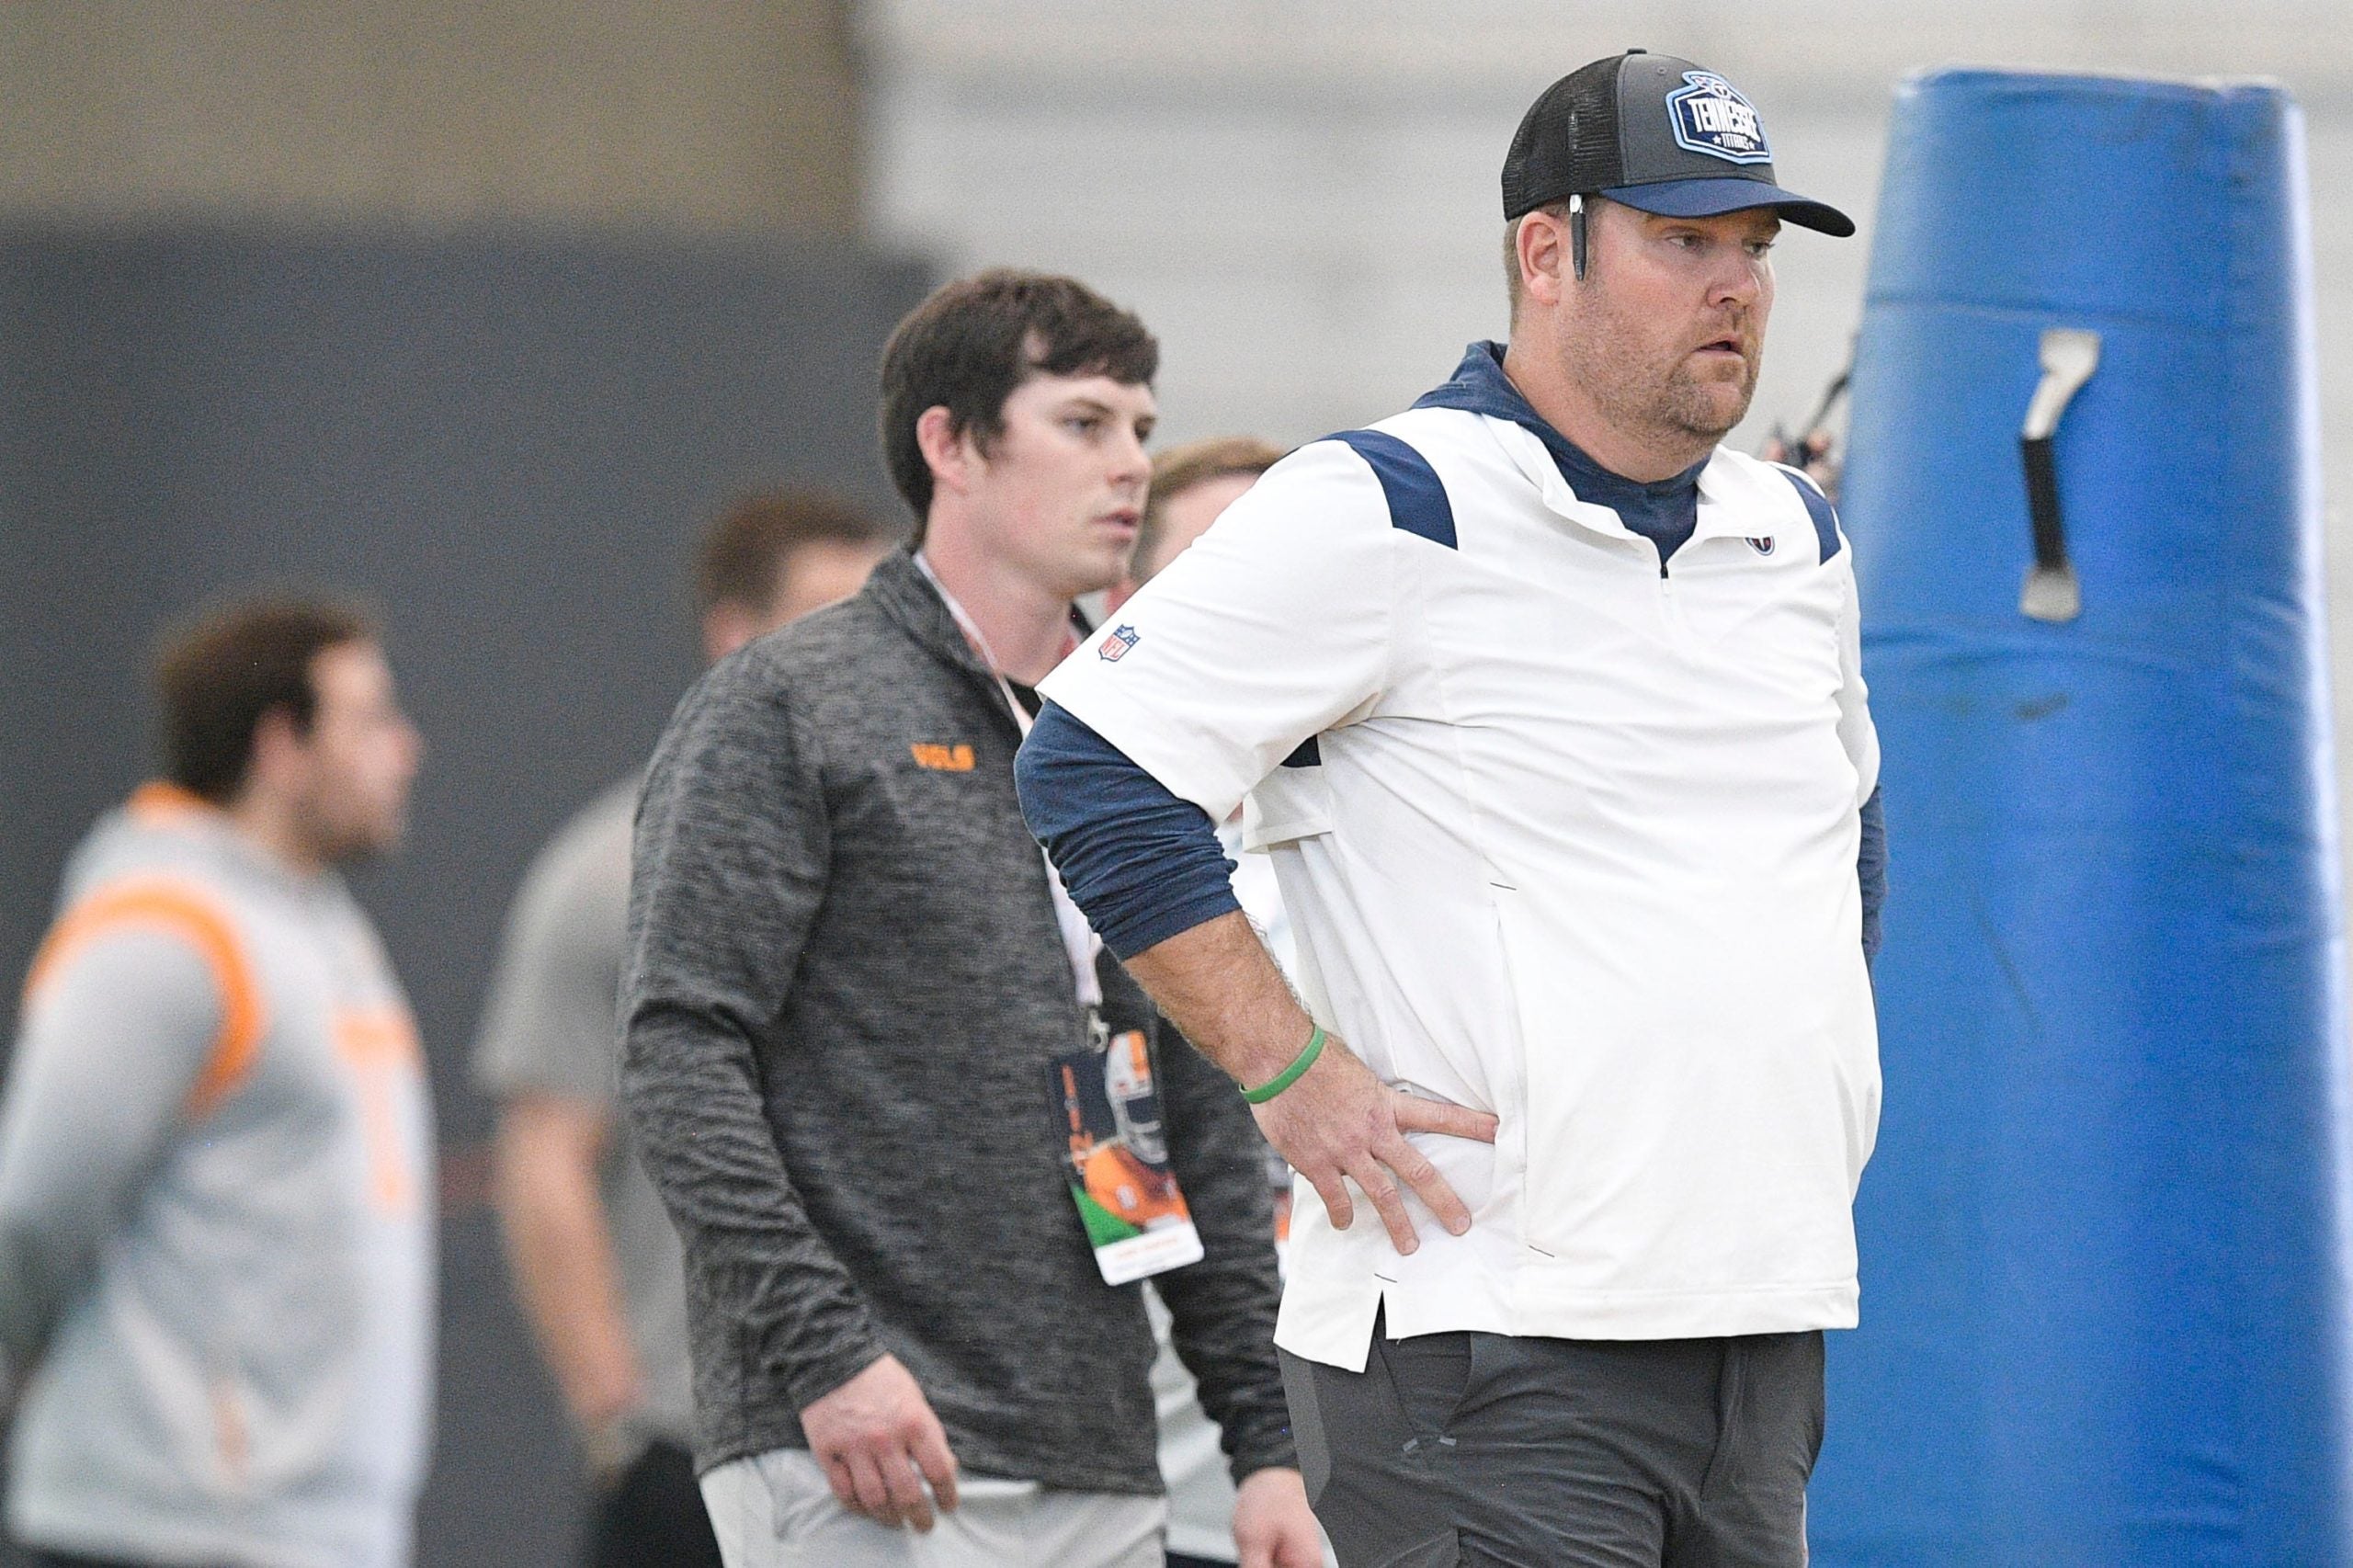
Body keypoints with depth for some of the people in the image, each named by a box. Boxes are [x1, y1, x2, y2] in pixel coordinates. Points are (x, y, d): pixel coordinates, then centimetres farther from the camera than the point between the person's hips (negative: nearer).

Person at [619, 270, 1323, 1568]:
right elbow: (678, 1052, -10)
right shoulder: (781, 710, -2)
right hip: (860, 1461, -7)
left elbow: (1205, 1120, 20)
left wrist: (1265, 1438, 13)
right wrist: (822, 1349, -20)